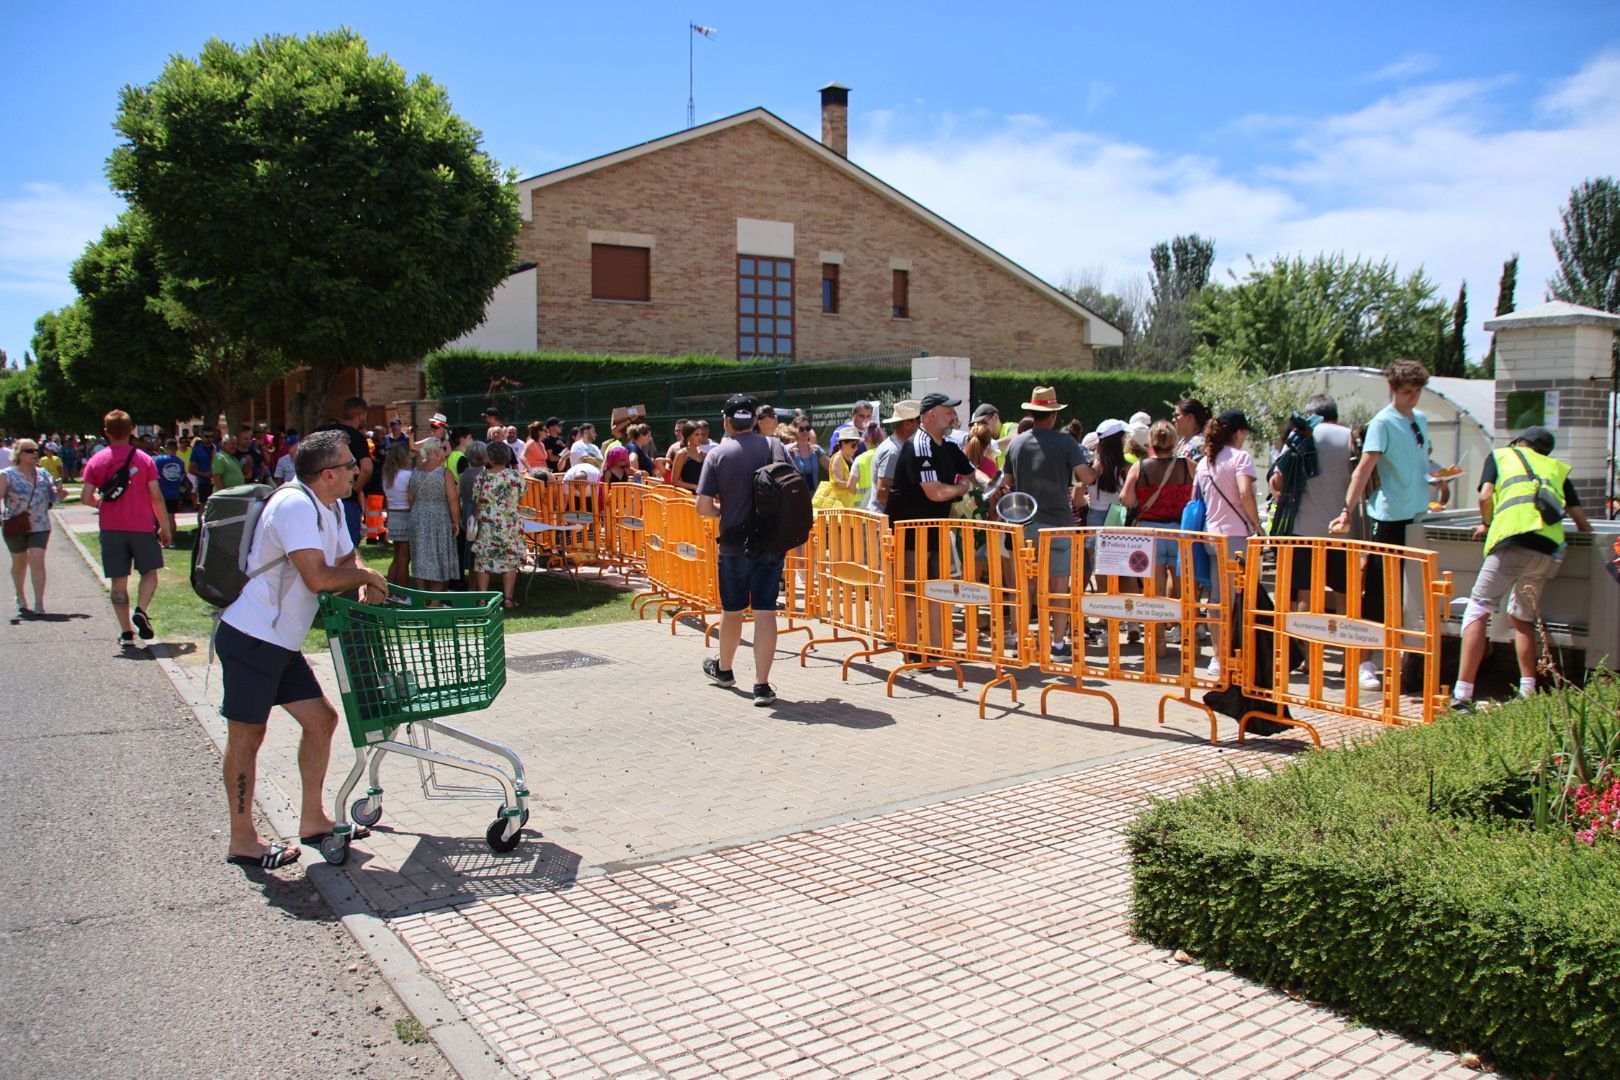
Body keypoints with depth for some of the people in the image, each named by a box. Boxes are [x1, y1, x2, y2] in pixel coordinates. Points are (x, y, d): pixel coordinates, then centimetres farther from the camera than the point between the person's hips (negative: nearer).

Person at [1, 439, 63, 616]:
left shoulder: (43, 473, 8)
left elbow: (53, 496, 15)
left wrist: (58, 490, -7)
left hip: (40, 526, 1)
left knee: (37, 561, -11)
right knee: (19, 563, 13)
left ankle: (39, 604, -13)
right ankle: (20, 598, 34)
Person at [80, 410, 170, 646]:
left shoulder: (96, 461, 1)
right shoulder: (144, 459, -3)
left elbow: (86, 498, -3)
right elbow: (157, 497, -4)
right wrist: (164, 527, 4)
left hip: (111, 528, 1)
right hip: (143, 526, -1)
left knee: (119, 580, 5)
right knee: (149, 572, 13)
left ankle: (126, 632, 3)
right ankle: (140, 611, -11)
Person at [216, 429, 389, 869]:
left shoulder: (330, 507, 9)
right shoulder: (295, 506, -21)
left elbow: (347, 558, 17)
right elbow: (318, 578, -29)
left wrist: (364, 583, -6)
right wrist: (364, 576, -11)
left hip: (283, 643, 10)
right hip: (250, 637, -10)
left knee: (321, 720, 11)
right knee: (247, 734, 1)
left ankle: (312, 820, 22)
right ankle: (242, 840, 13)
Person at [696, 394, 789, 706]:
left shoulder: (717, 454, -4)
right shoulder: (772, 446, -3)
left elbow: (703, 507, -8)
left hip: (734, 543, 0)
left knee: (732, 611, 16)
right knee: (765, 612, 0)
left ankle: (723, 669, 38)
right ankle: (762, 685, -3)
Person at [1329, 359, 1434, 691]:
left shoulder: (1421, 419, 12)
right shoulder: (1383, 422, -10)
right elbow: (1364, 468, -19)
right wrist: (1348, 512, -25)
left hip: (1419, 515, 7)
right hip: (1391, 517, -7)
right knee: (1377, 594, -3)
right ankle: (1365, 663, 2)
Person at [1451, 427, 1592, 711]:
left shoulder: (1500, 455, 22)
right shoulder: (1557, 467, 30)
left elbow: (1485, 497, 6)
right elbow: (1582, 521, 25)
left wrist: (1487, 524, 23)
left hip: (1514, 539, -4)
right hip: (1550, 549, 4)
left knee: (1478, 610, -4)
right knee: (1522, 617, 21)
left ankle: (1462, 695, -14)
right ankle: (1528, 694, 15)